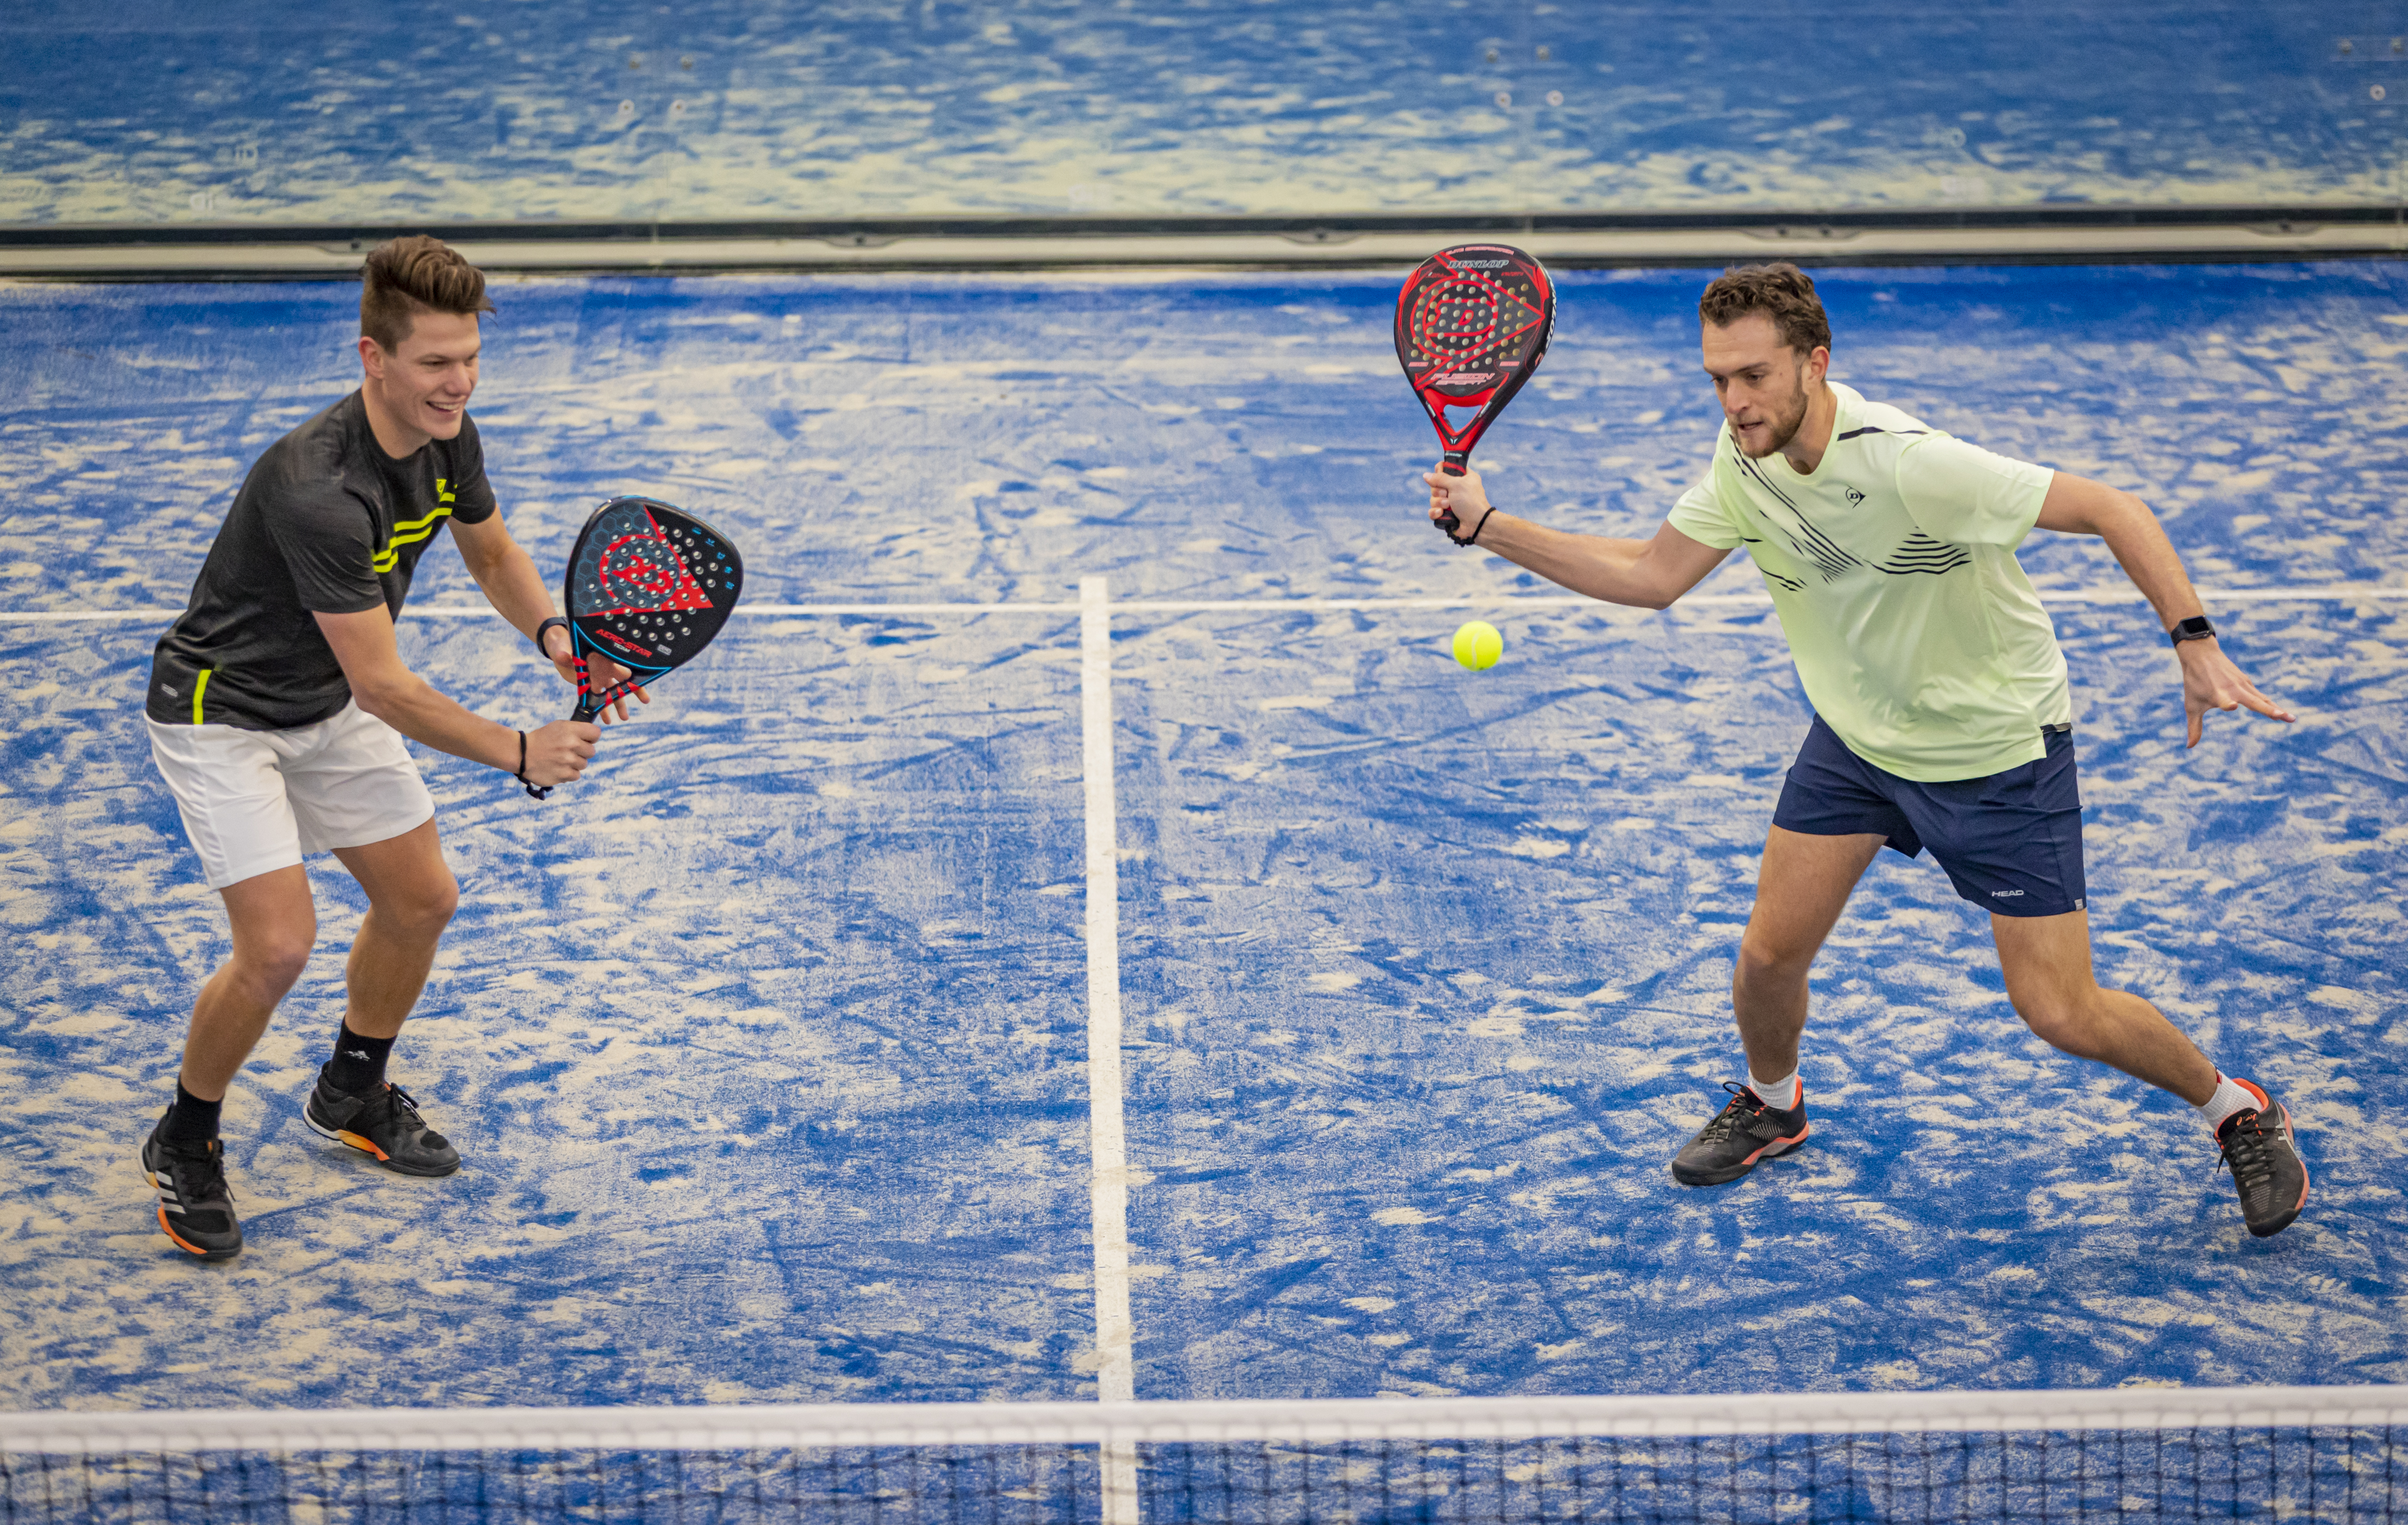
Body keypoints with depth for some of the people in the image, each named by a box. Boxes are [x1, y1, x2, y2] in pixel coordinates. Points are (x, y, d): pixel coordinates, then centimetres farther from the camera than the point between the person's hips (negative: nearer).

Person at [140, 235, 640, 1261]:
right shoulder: (320, 489, -37)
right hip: (220, 713, -8)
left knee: (422, 900, 12)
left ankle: (351, 1095, 38)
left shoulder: (446, 440, -12)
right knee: (278, 945, -18)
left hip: (328, 706, 8)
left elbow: (491, 552, 9)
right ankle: (184, 1145, 7)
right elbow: (383, 687, -33)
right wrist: (519, 754, -30)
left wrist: (552, 631, -11)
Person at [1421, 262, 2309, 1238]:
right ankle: (1770, 1104, 35)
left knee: (2062, 1016, -5)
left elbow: (2116, 512, -30)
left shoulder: (1910, 465, -34)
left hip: (1998, 747, -6)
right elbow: (1651, 575, -3)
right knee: (1770, 951, 2)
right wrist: (1488, 526, -9)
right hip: (1858, 732, 6)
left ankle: (2238, 1111, 21)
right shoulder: (1745, 458, -12)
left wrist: (2195, 646, -38)